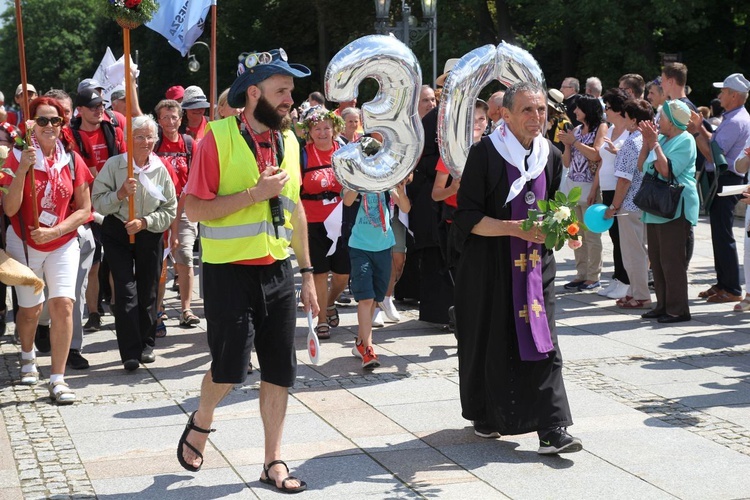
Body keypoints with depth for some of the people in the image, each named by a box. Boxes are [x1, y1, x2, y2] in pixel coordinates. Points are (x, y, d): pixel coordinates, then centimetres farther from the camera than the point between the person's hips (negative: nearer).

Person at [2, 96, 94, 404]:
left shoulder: (72, 160, -4)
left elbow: (84, 209, -2)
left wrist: (54, 231, -16)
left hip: (62, 244, 1)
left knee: (63, 305, -14)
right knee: (30, 309, 12)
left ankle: (57, 379, -6)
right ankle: (27, 356, 44)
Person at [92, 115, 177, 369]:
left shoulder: (161, 170, 1)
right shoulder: (114, 165, -6)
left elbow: (170, 211, 3)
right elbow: (98, 202, -7)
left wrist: (144, 222, -11)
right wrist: (120, 194, -23)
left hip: (150, 234, 3)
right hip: (118, 233, -3)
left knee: (148, 291, 8)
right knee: (126, 291, -9)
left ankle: (146, 345, 22)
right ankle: (130, 351, -6)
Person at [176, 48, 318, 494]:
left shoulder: (288, 140, 8)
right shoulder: (218, 138, -10)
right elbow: (195, 208, -14)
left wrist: (308, 273, 14)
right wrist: (255, 193, -21)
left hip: (278, 270, 5)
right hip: (230, 270, -5)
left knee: (280, 370, 5)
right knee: (230, 366, -5)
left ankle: (274, 461, 17)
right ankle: (201, 423, 26)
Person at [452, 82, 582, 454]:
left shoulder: (550, 156, 5)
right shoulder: (485, 153, -11)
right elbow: (468, 218, -13)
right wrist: (515, 228, -23)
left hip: (535, 263, 4)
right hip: (490, 266, -3)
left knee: (541, 342, -5)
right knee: (491, 342, 9)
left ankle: (551, 430, -7)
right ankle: (484, 415, 31)